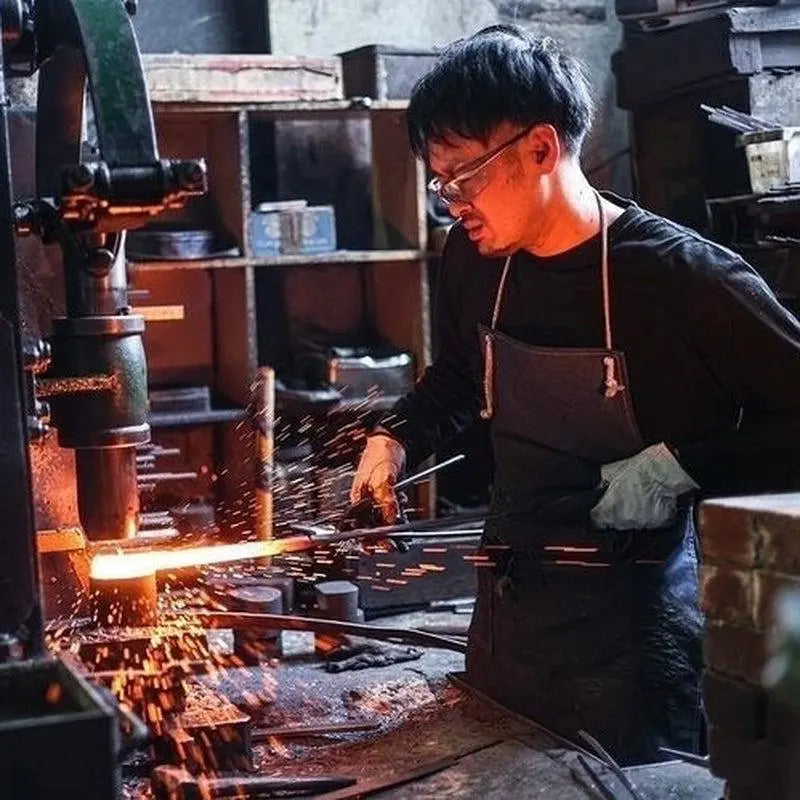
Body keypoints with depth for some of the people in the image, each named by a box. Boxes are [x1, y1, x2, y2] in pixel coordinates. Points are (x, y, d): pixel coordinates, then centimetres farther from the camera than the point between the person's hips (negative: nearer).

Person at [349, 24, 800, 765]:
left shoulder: (682, 278, -17)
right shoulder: (476, 260, 2)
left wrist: (682, 468, -20)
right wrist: (397, 439, 5)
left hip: (629, 628, -6)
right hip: (504, 611, 6)